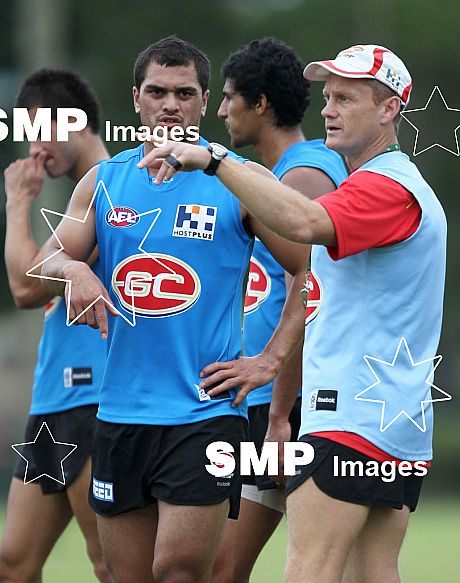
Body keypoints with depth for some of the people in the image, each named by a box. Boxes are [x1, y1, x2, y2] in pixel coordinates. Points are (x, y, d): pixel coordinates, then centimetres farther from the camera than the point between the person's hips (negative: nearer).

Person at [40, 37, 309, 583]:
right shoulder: (104, 180, 10)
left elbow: (314, 269, 0)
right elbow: (47, 263, 5)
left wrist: (271, 359, -6)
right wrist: (73, 270, -19)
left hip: (205, 412, -4)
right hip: (120, 411, 4)